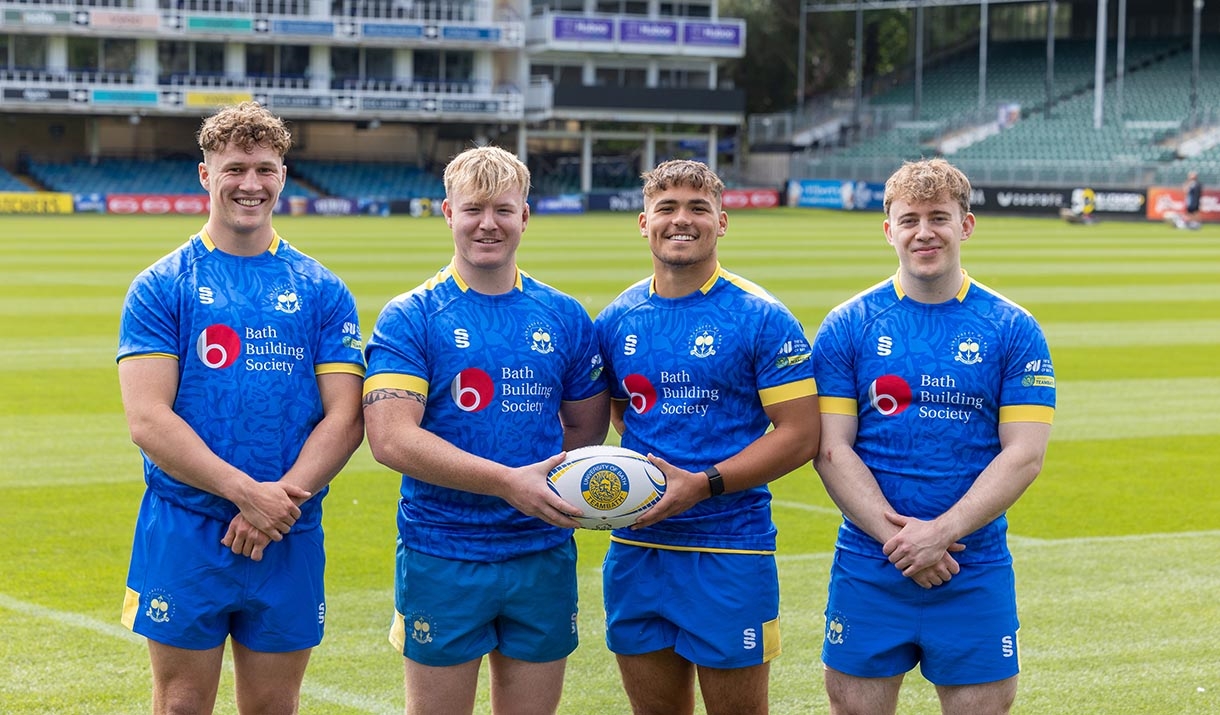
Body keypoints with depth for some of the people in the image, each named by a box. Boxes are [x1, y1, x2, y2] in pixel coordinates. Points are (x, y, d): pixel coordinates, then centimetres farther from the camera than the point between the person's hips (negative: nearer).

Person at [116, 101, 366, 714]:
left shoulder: (323, 291, 6)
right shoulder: (160, 287, 0)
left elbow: (345, 418, 0)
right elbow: (147, 419, -9)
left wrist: (282, 498, -15)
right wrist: (247, 492, -18)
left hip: (291, 545, 2)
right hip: (183, 538, -2)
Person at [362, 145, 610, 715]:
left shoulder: (564, 317, 7)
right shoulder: (409, 319, -5)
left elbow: (588, 428, 16)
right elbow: (391, 440, -15)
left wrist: (543, 480, -1)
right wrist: (506, 481, -21)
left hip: (543, 557, 3)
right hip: (441, 557, -3)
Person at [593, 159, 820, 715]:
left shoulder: (761, 319, -6)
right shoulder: (617, 320, 8)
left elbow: (800, 435, -9)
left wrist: (703, 484, -17)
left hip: (728, 552, -4)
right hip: (636, 549, 5)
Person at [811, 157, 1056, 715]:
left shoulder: (1012, 330, 2)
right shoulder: (847, 327, 2)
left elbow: (1023, 455, -4)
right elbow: (831, 449, -3)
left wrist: (940, 533, -14)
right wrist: (895, 536, -14)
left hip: (976, 574, 0)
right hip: (867, 570, 0)